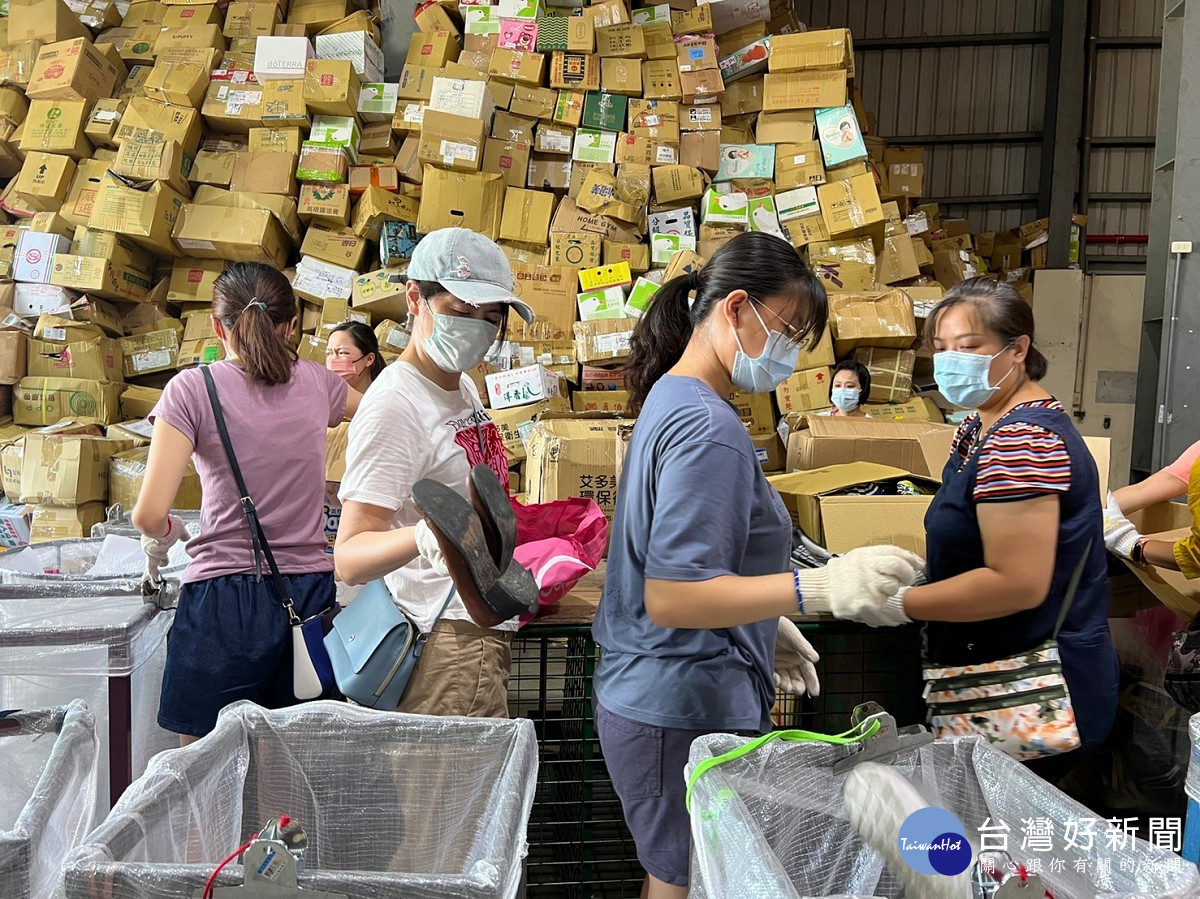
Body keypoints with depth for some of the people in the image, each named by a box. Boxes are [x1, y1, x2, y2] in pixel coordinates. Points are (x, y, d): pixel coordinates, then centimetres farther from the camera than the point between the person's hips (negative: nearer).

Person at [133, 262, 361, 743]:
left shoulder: (193, 388, -6)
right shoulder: (317, 384, 4)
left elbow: (150, 514, -13)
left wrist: (165, 533, 9)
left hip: (224, 599, -3)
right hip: (309, 594, 4)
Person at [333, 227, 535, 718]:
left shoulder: (464, 387, 9)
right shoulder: (395, 405, -19)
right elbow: (349, 559, -26)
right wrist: (424, 538, -42)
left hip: (488, 631, 9)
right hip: (448, 639, -9)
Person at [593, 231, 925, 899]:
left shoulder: (672, 397, 10)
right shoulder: (708, 429, -22)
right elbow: (671, 598, -25)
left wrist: (768, 626, 17)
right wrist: (819, 588, -29)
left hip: (647, 693, 9)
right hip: (687, 717, -9)